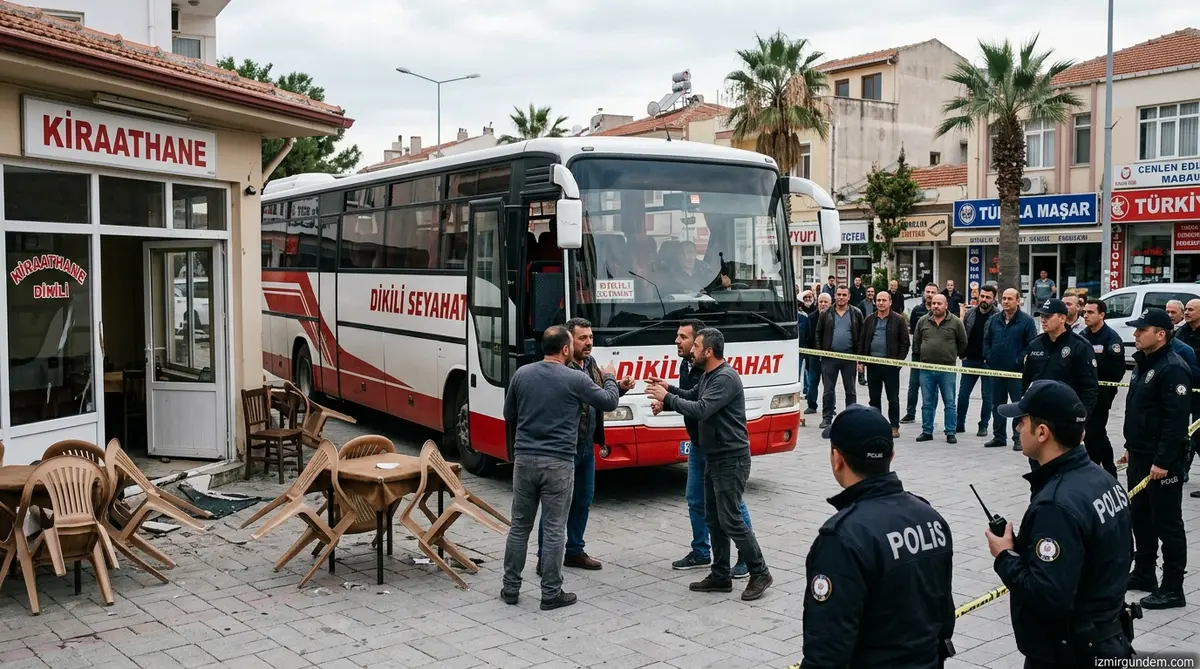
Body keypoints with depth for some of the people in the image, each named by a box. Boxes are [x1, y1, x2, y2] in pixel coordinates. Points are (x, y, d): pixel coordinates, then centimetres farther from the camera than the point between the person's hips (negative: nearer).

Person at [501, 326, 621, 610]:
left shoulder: (522, 374, 3)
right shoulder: (575, 379, -8)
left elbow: (509, 416, 14)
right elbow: (610, 402, 5)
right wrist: (610, 378, 22)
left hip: (524, 459, 4)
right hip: (558, 463, -4)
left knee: (519, 526, 13)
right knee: (554, 529, 4)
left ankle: (510, 588, 18)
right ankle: (551, 593, 10)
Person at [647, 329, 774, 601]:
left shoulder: (726, 378, -20)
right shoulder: (708, 376, 11)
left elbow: (701, 410, -28)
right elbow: (693, 397, 22)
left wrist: (667, 398, -19)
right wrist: (668, 389, 3)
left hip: (731, 460, -10)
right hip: (713, 458, 10)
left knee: (730, 520, -6)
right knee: (713, 518, 12)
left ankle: (760, 574, 7)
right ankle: (721, 576, 21)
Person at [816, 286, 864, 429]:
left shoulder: (856, 314, 4)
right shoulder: (826, 314, 5)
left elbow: (861, 335, 4)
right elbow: (819, 333, 8)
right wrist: (820, 351, -1)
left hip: (849, 356, 0)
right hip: (829, 356, 0)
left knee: (850, 390, 8)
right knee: (828, 390, 4)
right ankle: (827, 418, 12)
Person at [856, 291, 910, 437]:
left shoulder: (898, 320, -1)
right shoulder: (869, 320, 10)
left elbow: (905, 343, -2)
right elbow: (862, 341, 11)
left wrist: (899, 360, -11)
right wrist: (861, 361, 5)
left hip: (890, 364, -4)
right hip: (872, 363, 4)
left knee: (893, 398, 2)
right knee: (874, 397, 10)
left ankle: (894, 426, 9)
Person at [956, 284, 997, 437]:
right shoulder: (969, 313, 4)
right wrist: (963, 354, 5)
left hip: (988, 362, -4)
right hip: (970, 361, 4)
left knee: (987, 395, 6)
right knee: (963, 394, 9)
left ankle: (983, 426, 16)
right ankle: (959, 424, 19)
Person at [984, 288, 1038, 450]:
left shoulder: (1026, 321, -5)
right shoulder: (995, 320, 11)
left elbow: (1032, 344, -9)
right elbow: (986, 340, 18)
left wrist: (1020, 360, -15)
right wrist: (988, 357, 4)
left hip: (1017, 371, -6)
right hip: (996, 370, 6)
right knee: (997, 405, 11)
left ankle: (1019, 438, 5)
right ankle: (999, 437, 20)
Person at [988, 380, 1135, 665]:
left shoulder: (1057, 505, -27)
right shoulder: (1102, 479, 2)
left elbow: (1048, 598, -30)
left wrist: (1005, 556, -15)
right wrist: (1023, 547, 4)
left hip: (1067, 653, -9)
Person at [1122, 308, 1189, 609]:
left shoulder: (1173, 368, -19)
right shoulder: (1143, 362, 12)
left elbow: (1176, 420, -23)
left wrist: (1163, 460, -24)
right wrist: (1131, 446, 21)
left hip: (1162, 460, -10)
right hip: (1139, 455, 10)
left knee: (1167, 522, -1)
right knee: (1140, 516, 18)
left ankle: (1172, 589, 7)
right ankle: (1143, 573, 30)